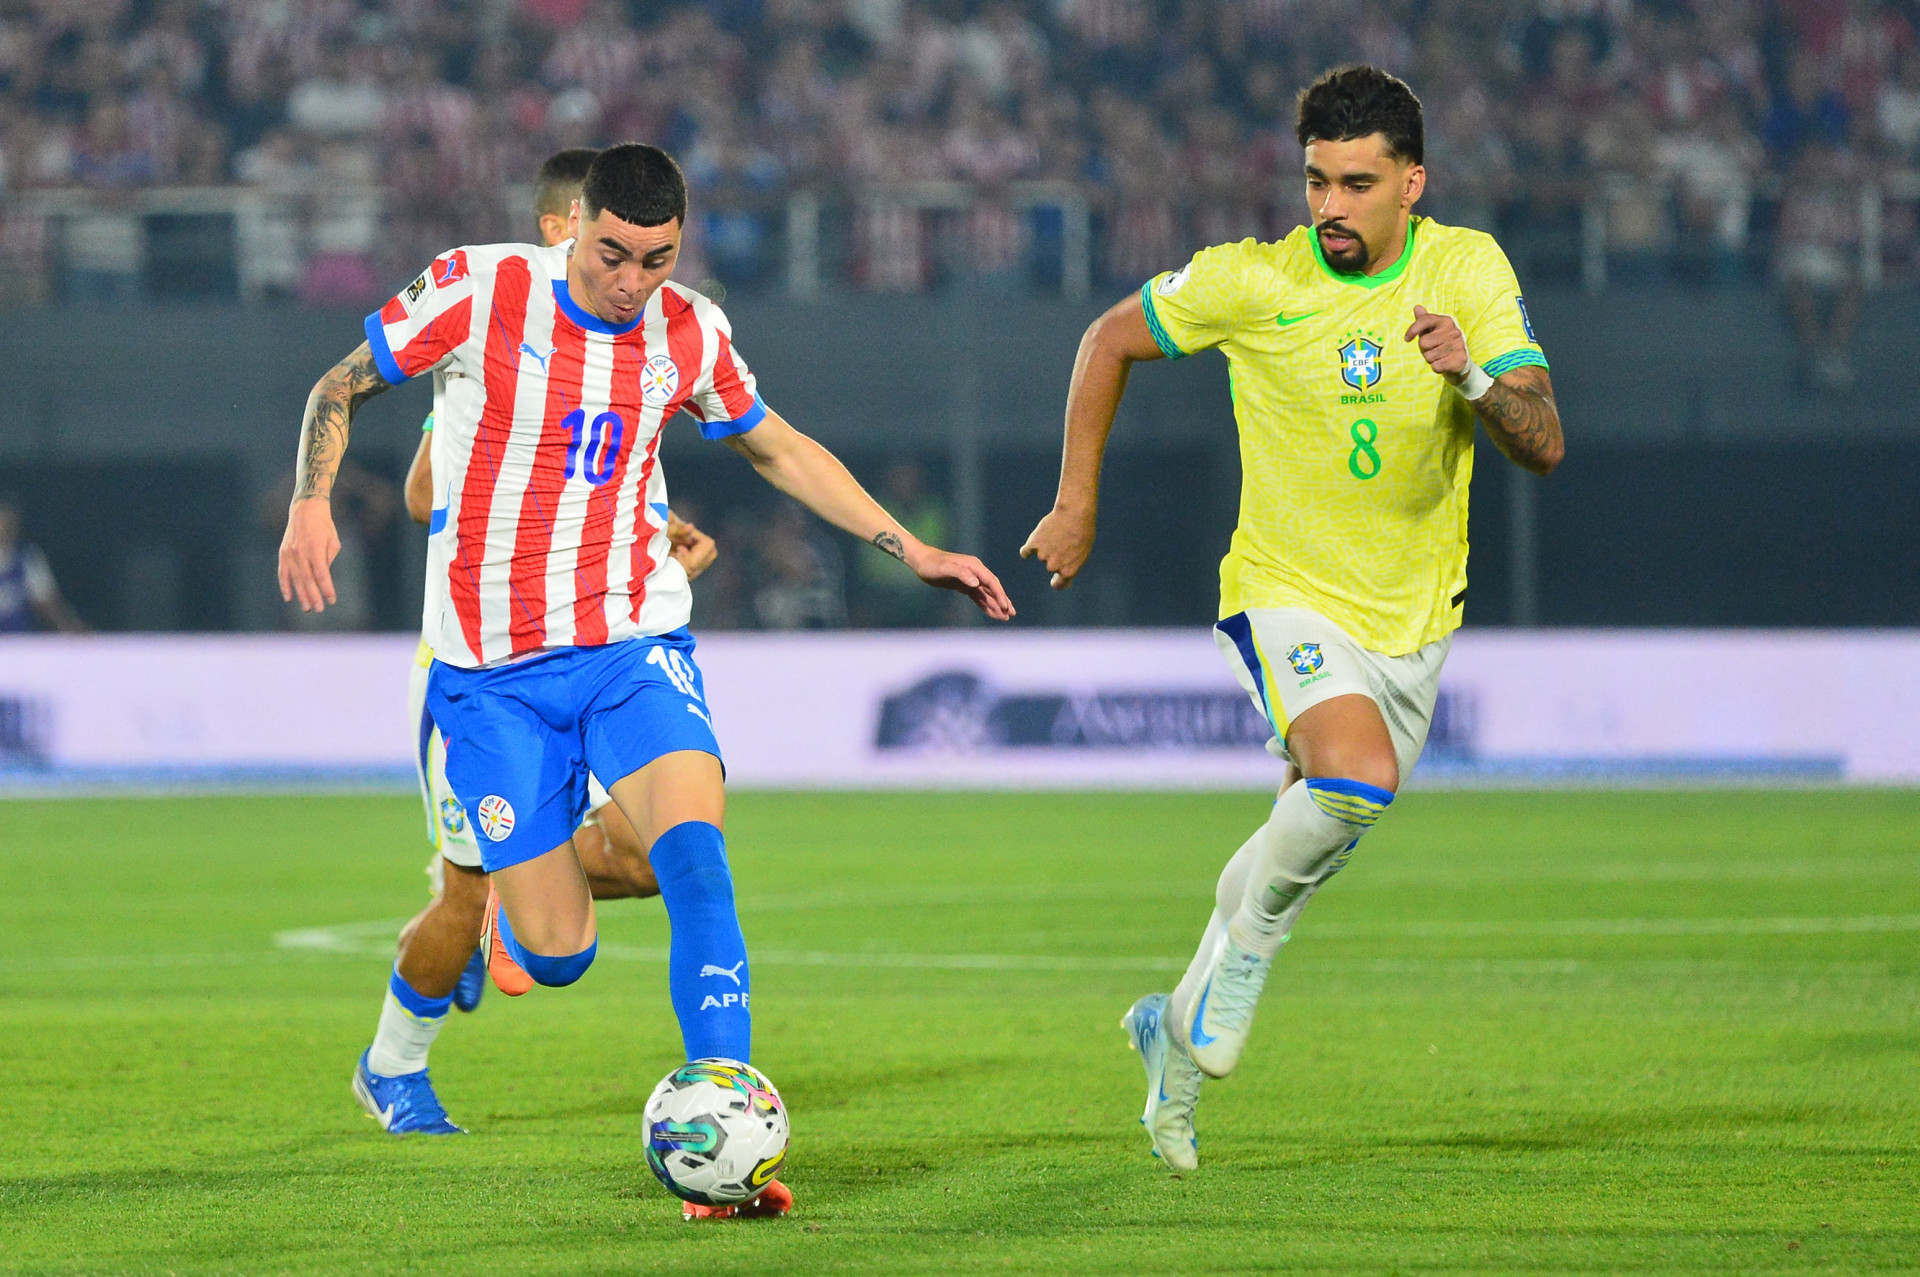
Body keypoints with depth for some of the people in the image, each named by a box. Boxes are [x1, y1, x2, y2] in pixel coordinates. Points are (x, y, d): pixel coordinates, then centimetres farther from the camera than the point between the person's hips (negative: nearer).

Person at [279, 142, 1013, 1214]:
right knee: (557, 960, -4)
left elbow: (780, 450, 20)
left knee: (695, 853, -26)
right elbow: (340, 389, 4)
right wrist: (311, 503, -14)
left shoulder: (690, 337, 1)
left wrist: (909, 548, 16)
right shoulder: (480, 290, -8)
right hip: (496, 676, -2)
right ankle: (516, 896, 35)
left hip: (634, 647, 2)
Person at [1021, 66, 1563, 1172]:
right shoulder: (1252, 283, -12)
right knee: (1359, 778, -31)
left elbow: (1544, 447, -15)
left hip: (1413, 619, 4)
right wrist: (1077, 505, 7)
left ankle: (1180, 1034, 35)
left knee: (1300, 854, 14)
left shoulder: (1469, 270, -8)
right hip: (1287, 593, -4)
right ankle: (1252, 940, -5)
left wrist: (1472, 378, -35)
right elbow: (1111, 341, 5)